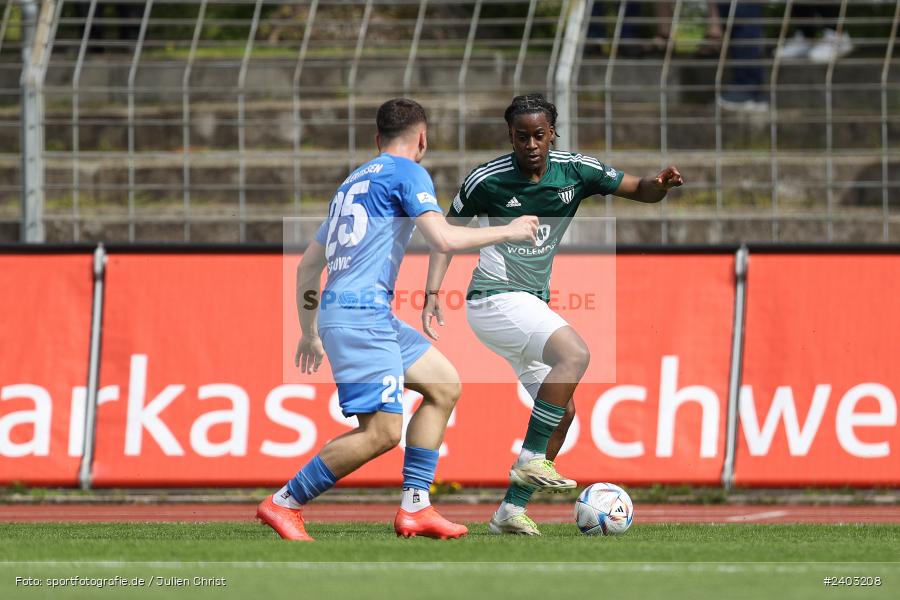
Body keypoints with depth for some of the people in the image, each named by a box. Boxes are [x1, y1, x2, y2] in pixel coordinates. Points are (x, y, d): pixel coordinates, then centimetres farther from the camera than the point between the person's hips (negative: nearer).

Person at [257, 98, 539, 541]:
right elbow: (443, 239, -16)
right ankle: (284, 503, -8)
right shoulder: (407, 172, -2)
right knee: (382, 431, -14)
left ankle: (414, 507, 8)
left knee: (445, 385, 14)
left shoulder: (353, 182, 24)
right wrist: (507, 232, -2)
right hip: (360, 312, -10)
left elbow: (308, 263, 27)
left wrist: (309, 333, 33)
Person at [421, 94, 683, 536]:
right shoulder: (487, 180, -11)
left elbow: (640, 190, 3)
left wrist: (661, 184, -20)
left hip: (531, 305, 7)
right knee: (574, 353, -28)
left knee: (563, 410, 4)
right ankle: (530, 460, -26)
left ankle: (511, 511, 9)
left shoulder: (575, 171, -1)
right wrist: (433, 293, -10)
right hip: (495, 299, -7)